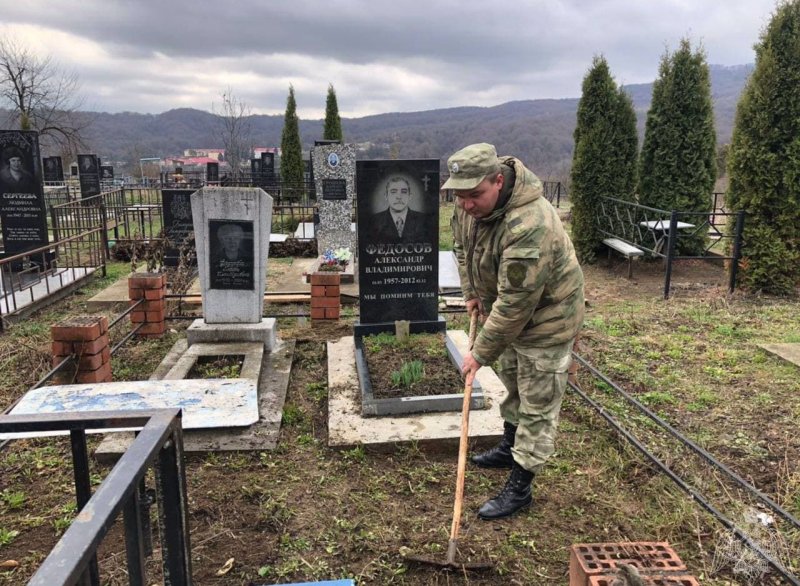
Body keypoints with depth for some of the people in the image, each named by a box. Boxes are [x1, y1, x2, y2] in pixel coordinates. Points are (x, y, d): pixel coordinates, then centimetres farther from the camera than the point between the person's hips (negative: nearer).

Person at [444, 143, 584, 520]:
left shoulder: (529, 226, -39)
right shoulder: (471, 204, -12)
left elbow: (514, 304, -34)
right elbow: (463, 246, 10)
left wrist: (481, 352, -25)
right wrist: (471, 291, 3)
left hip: (545, 317, -9)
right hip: (507, 312, 9)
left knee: (538, 405, 4)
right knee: (512, 383, 26)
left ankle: (519, 488, 16)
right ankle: (509, 448, 47)